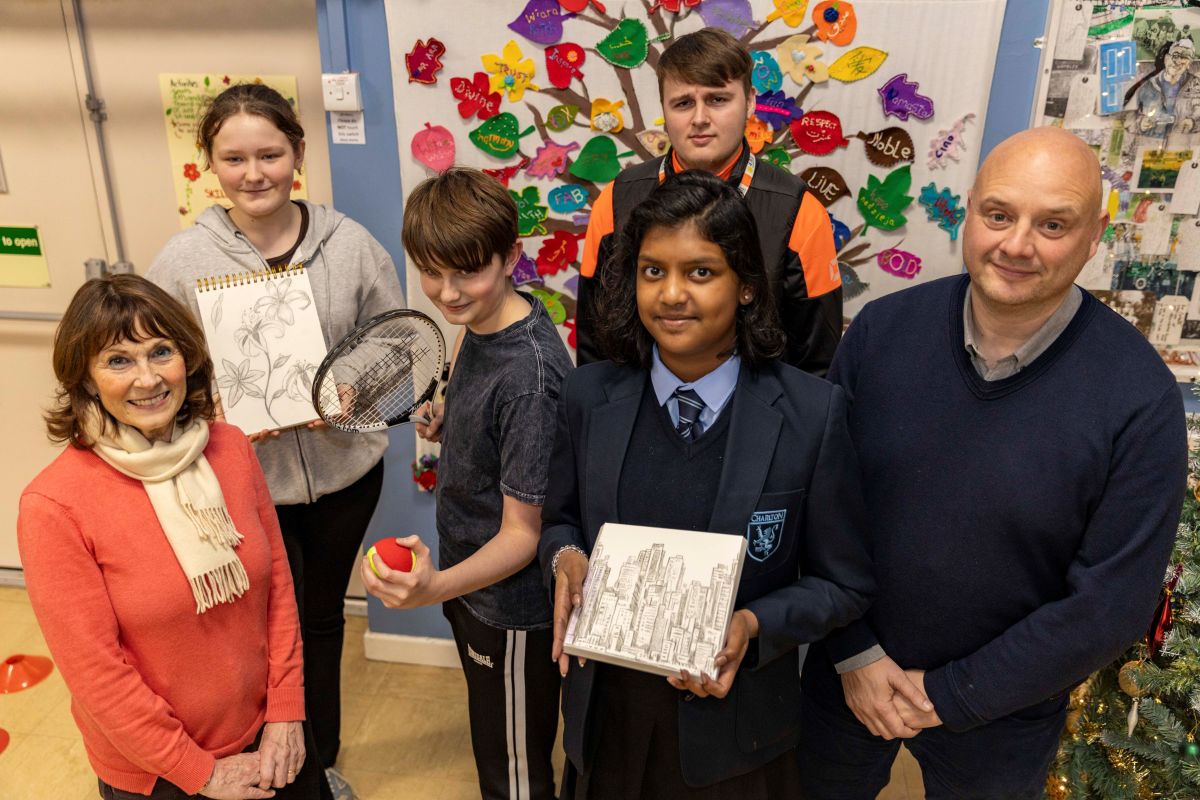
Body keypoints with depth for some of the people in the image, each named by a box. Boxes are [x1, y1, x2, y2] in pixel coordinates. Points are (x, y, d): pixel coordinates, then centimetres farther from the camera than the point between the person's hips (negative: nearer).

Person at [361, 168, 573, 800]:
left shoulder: (528, 374, -31)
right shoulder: (478, 324, -3)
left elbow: (523, 533, -27)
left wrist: (436, 588, -41)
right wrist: (449, 422, -2)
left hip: (512, 611, -9)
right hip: (469, 585, 9)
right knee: (491, 749, 31)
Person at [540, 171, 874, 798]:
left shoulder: (813, 415, -16)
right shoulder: (587, 398, -8)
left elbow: (844, 584, -7)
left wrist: (753, 626, -23)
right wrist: (566, 557, -15)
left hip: (733, 721, -2)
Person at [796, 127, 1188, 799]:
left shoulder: (1139, 397, -19)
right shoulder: (882, 329, -13)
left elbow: (1112, 604, -15)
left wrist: (949, 695, -13)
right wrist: (854, 653, -10)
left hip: (1000, 715, -1)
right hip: (847, 677, 2)